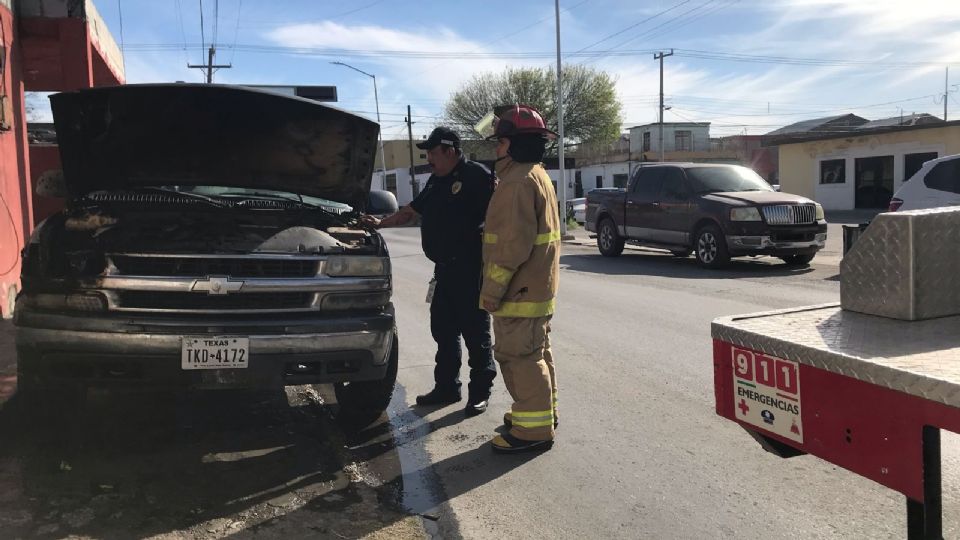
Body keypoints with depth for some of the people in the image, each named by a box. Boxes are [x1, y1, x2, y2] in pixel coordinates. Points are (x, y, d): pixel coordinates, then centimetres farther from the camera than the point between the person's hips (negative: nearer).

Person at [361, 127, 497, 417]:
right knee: (443, 331, 14)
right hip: (444, 269, 9)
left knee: (476, 333, 1)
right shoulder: (436, 182, 17)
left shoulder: (477, 175, -10)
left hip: (470, 271, -9)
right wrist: (381, 223, 27)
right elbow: (411, 211, 29)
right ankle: (447, 387, 27)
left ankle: (480, 392, 13)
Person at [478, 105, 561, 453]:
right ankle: (541, 410, 33)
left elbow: (514, 244, -25)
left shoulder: (518, 182, -18)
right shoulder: (538, 176, 17)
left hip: (520, 290, -11)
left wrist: (493, 287, -20)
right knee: (536, 352, 20)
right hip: (537, 287, 11)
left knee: (519, 356, -5)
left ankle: (533, 429, 1)